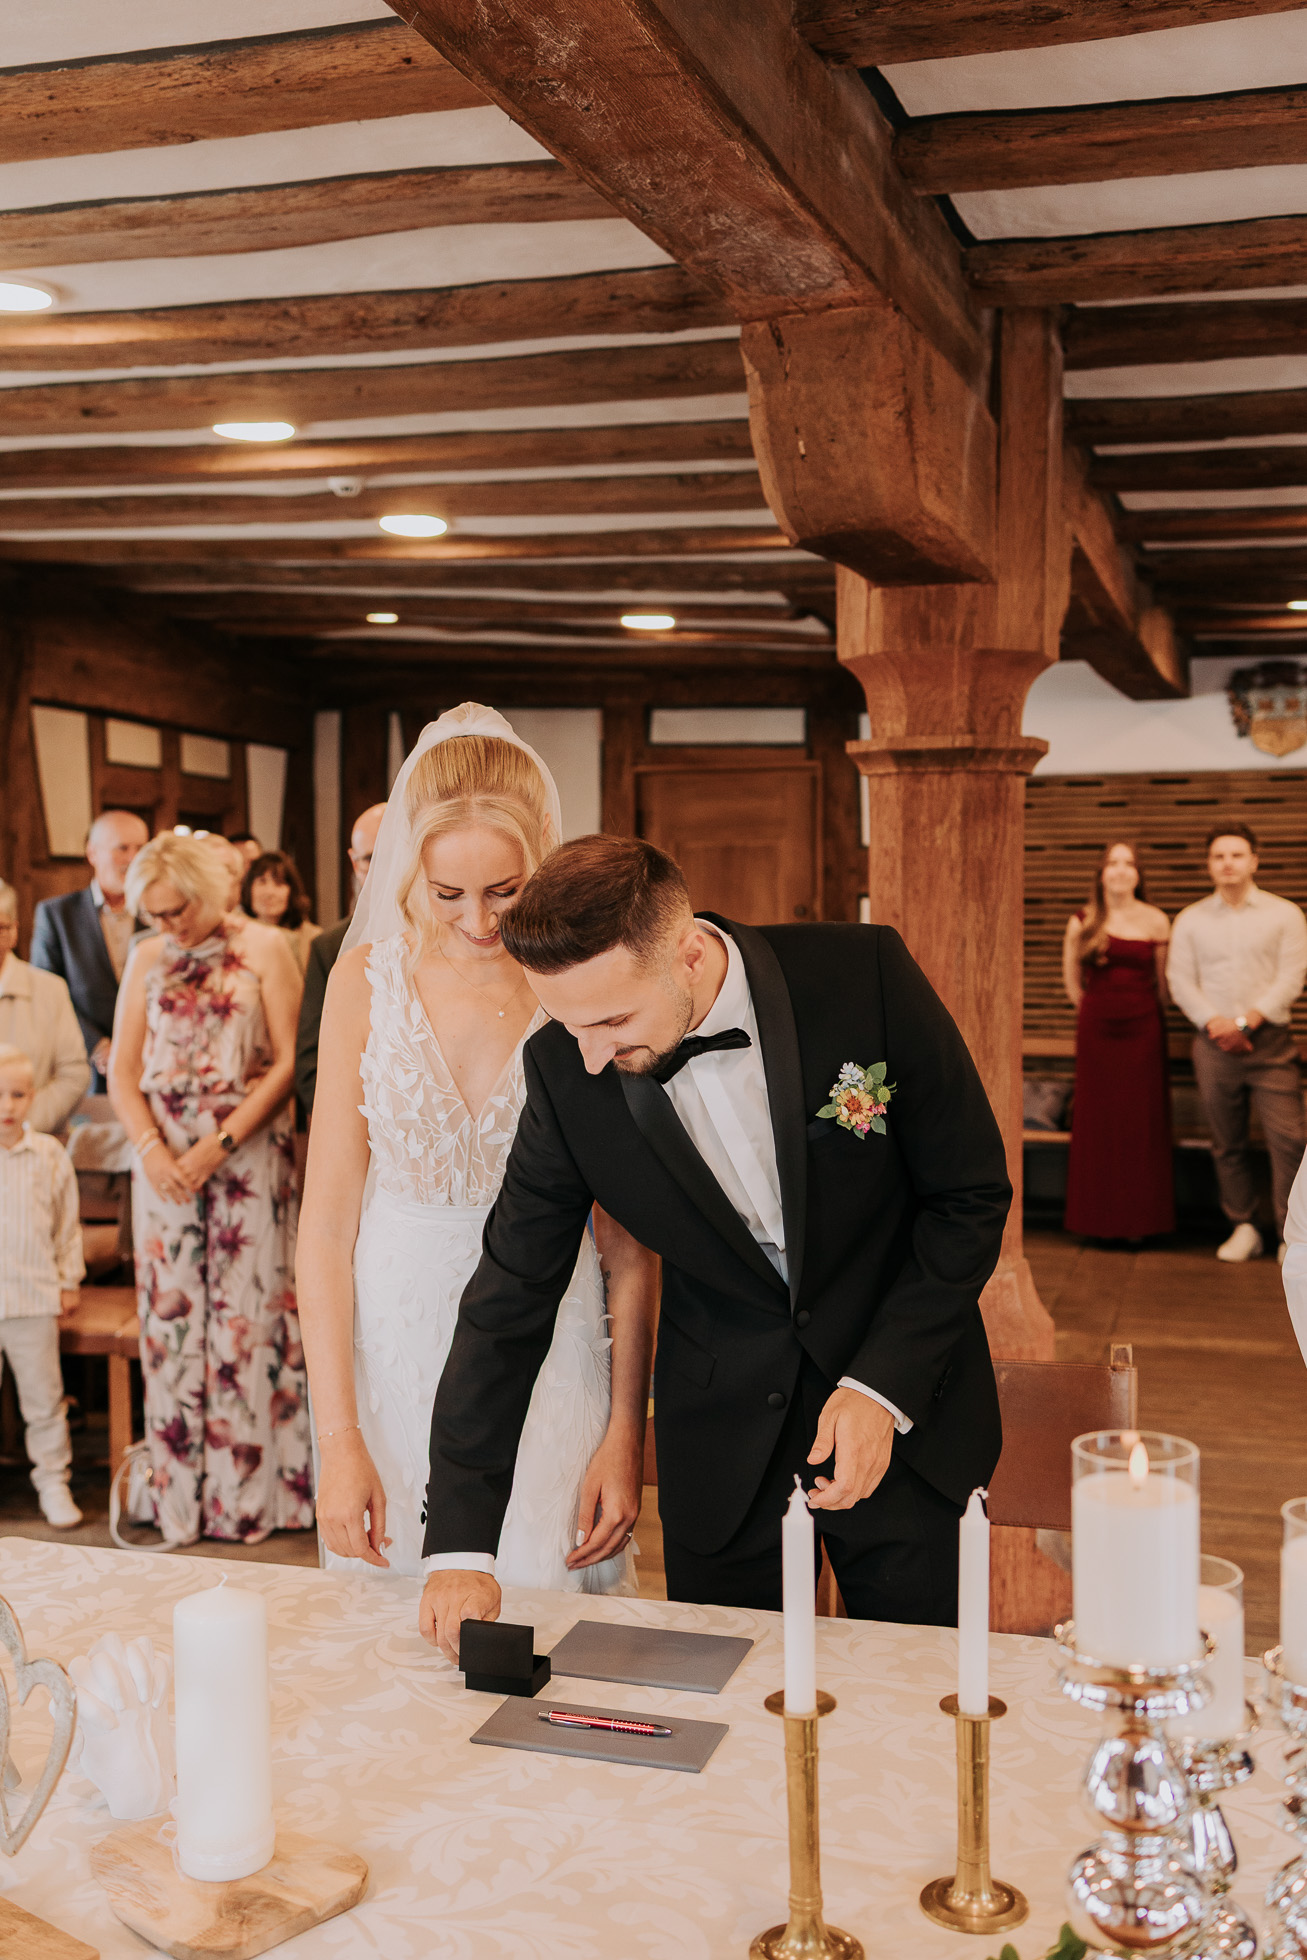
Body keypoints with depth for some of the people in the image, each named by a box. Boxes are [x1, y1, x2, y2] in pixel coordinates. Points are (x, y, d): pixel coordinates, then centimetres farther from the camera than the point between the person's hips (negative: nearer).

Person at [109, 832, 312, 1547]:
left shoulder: (264, 948, 1)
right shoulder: (147, 959, 11)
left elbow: (288, 1061, -5)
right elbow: (123, 1071, 10)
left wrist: (219, 1146, -12)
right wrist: (151, 1149, -7)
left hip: (249, 1155, -3)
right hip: (165, 1158, 3)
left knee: (247, 1314, -2)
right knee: (171, 1314, 2)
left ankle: (251, 1493, 6)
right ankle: (180, 1493, 10)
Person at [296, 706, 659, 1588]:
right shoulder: (368, 979, -3)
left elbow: (631, 1241, -4)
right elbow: (327, 1223, -4)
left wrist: (627, 1433, -7)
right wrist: (338, 1438, -9)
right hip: (391, 1357, 2)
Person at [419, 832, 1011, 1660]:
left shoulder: (865, 974, -21)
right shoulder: (565, 1070, -15)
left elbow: (971, 1194, -9)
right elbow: (509, 1301, -8)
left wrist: (883, 1388, -17)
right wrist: (462, 1544, -11)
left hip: (904, 1406, -1)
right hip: (723, 1436, 1)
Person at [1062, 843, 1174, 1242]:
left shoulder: (1156, 922, 0)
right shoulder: (1082, 923, 2)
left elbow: (1165, 983, 6)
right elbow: (1072, 980, 12)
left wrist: (1141, 1013, 6)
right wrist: (1096, 1011, 11)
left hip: (1142, 1030, -1)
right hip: (1096, 1030, 1)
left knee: (1141, 1122, 2)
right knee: (1098, 1122, 3)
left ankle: (1139, 1219, 11)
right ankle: (1100, 1219, 13)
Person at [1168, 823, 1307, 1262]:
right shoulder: (1190, 920, 10)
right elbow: (1181, 981, 5)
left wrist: (1246, 1021, -12)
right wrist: (1215, 1023, -10)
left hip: (1270, 1041, -2)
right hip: (1215, 1044, 2)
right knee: (1228, 1143, 5)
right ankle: (1244, 1228, 14)